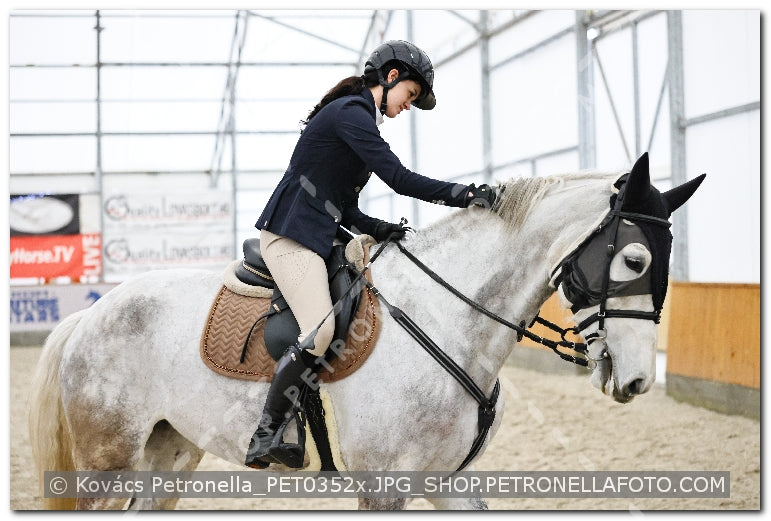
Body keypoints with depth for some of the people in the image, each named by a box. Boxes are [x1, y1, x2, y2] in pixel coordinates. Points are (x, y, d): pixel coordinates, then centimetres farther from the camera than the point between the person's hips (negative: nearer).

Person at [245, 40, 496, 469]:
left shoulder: (358, 118, 21)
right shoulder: (350, 113, -11)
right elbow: (399, 179, -20)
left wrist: (376, 228, 0)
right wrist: (467, 194, -21)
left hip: (319, 239, 11)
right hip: (291, 236, -11)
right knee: (320, 330, -27)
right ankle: (266, 438, -23)